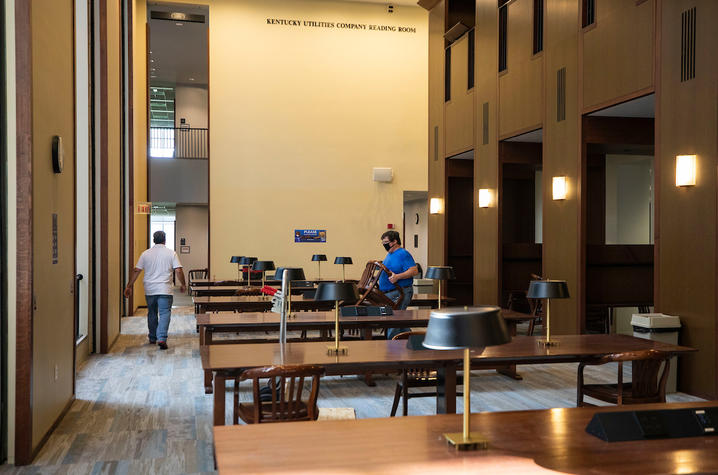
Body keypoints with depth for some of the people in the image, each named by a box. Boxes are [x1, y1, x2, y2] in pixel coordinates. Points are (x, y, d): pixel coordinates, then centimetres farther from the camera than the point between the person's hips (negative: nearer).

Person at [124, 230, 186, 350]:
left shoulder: (145, 254, 5)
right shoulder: (171, 253, -3)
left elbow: (136, 271, 3)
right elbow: (179, 270, -7)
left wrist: (129, 286, 7)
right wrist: (183, 284, 6)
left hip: (149, 290, 3)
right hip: (164, 289, -3)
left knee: (152, 313, 17)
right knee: (164, 314, -4)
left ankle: (152, 338, 29)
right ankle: (162, 338, -20)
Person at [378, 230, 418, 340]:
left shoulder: (403, 254, -11)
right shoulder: (389, 254, 18)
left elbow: (414, 271, -20)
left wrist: (397, 277, -28)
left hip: (400, 293, -10)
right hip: (388, 294, 10)